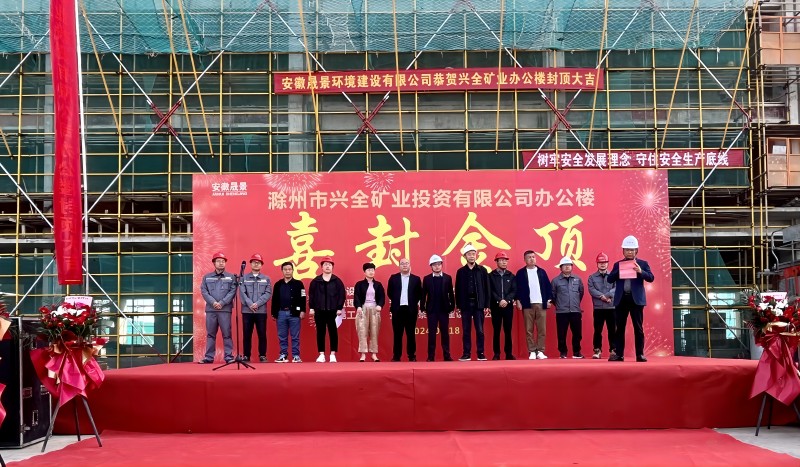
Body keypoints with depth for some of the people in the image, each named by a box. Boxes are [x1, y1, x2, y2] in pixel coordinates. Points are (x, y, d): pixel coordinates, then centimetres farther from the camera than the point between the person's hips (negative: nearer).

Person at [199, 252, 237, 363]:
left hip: (225, 309, -2)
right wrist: (213, 302, -10)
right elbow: (204, 291, 4)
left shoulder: (231, 277, 8)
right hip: (210, 309, 2)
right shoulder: (207, 277, 13)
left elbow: (232, 292, -1)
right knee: (210, 334, 5)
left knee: (227, 334, -3)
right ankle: (209, 357, 9)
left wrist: (222, 303, -11)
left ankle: (229, 357, -1)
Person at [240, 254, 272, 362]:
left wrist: (257, 303, -12)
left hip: (261, 311, 0)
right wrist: (250, 304, -14)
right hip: (247, 311, 0)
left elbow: (268, 293, 0)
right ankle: (246, 356, 9)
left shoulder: (266, 279, 10)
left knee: (262, 334, 0)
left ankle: (262, 356, 8)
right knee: (247, 334, 2)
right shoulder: (244, 278, 9)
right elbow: (242, 293, -1)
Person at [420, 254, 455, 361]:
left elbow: (451, 294, 4)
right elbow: (423, 294, 3)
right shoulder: (426, 279, 3)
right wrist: (422, 308, -1)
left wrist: (452, 307, 0)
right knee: (431, 333, 2)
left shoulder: (448, 278, 4)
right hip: (431, 310, 0)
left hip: (444, 310, 0)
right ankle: (431, 356, 5)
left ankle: (447, 355, 8)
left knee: (445, 333, 4)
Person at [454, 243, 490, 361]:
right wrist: (458, 306, 1)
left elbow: (486, 288, 2)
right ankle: (467, 354, 8)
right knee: (466, 331, 4)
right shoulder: (461, 271, 6)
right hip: (465, 304, 1)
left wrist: (486, 305, -3)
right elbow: (458, 289, 6)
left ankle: (481, 353, 6)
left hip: (478, 304, -1)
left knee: (480, 330, 0)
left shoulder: (482, 270, 3)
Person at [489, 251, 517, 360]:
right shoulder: (491, 276, 4)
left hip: (508, 306, 2)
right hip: (496, 306, -2)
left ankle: (509, 353, 9)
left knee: (508, 331, 4)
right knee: (496, 331, 1)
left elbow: (514, 290, 3)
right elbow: (490, 291, -4)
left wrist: (506, 300, -12)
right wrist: (499, 300, -16)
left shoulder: (511, 276, 11)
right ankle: (496, 354, 5)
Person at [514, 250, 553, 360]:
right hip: (527, 305, -2)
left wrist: (549, 299, 3)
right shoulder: (521, 273, 6)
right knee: (529, 330, -1)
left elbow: (548, 286, 11)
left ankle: (540, 351, 4)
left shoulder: (541, 272, 12)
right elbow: (518, 288, 2)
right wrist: (518, 300, -7)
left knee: (542, 329, -1)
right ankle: (532, 352, 2)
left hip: (541, 304, 2)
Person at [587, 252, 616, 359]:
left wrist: (607, 295, -20)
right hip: (598, 308, 0)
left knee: (612, 330, 2)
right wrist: (602, 296, -18)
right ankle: (597, 350, 8)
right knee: (597, 330, 1)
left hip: (612, 307, 0)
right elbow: (591, 290, -5)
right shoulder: (592, 277, 9)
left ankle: (613, 350, 9)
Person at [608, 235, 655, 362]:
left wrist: (640, 272, -20)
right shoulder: (617, 264, 12)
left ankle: (640, 354, 3)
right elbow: (610, 279, 4)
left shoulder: (643, 263, 6)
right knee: (620, 328, 4)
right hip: (621, 299, 2)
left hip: (636, 299, -2)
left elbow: (651, 278, -3)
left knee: (638, 328, -1)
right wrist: (619, 271, -11)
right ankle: (619, 354, 8)